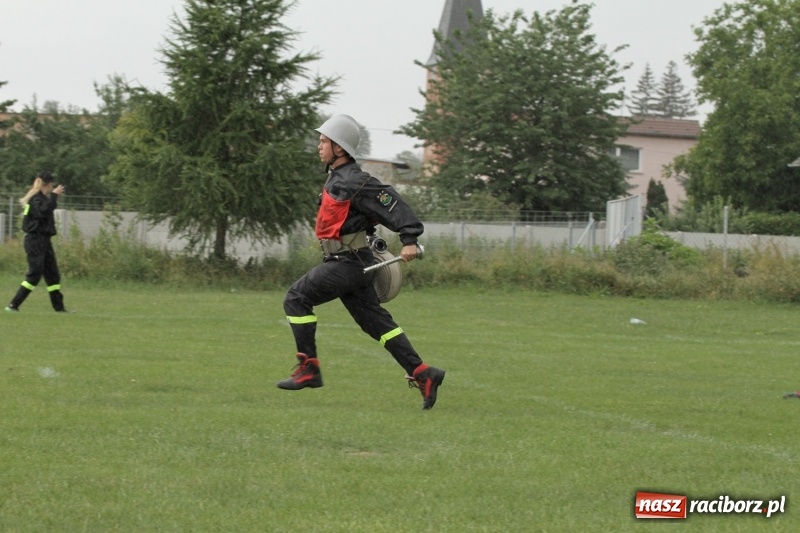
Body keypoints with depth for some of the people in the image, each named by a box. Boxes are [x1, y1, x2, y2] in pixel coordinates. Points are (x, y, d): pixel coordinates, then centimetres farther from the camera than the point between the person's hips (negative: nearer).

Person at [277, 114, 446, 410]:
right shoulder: (336, 178, 14)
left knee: (296, 299, -6)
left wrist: (409, 240, -28)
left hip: (347, 263, -10)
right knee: (374, 319, 7)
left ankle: (308, 368, -4)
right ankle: (422, 374, 4)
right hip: (346, 263, 10)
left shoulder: (354, 182, -16)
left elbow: (392, 203, -20)